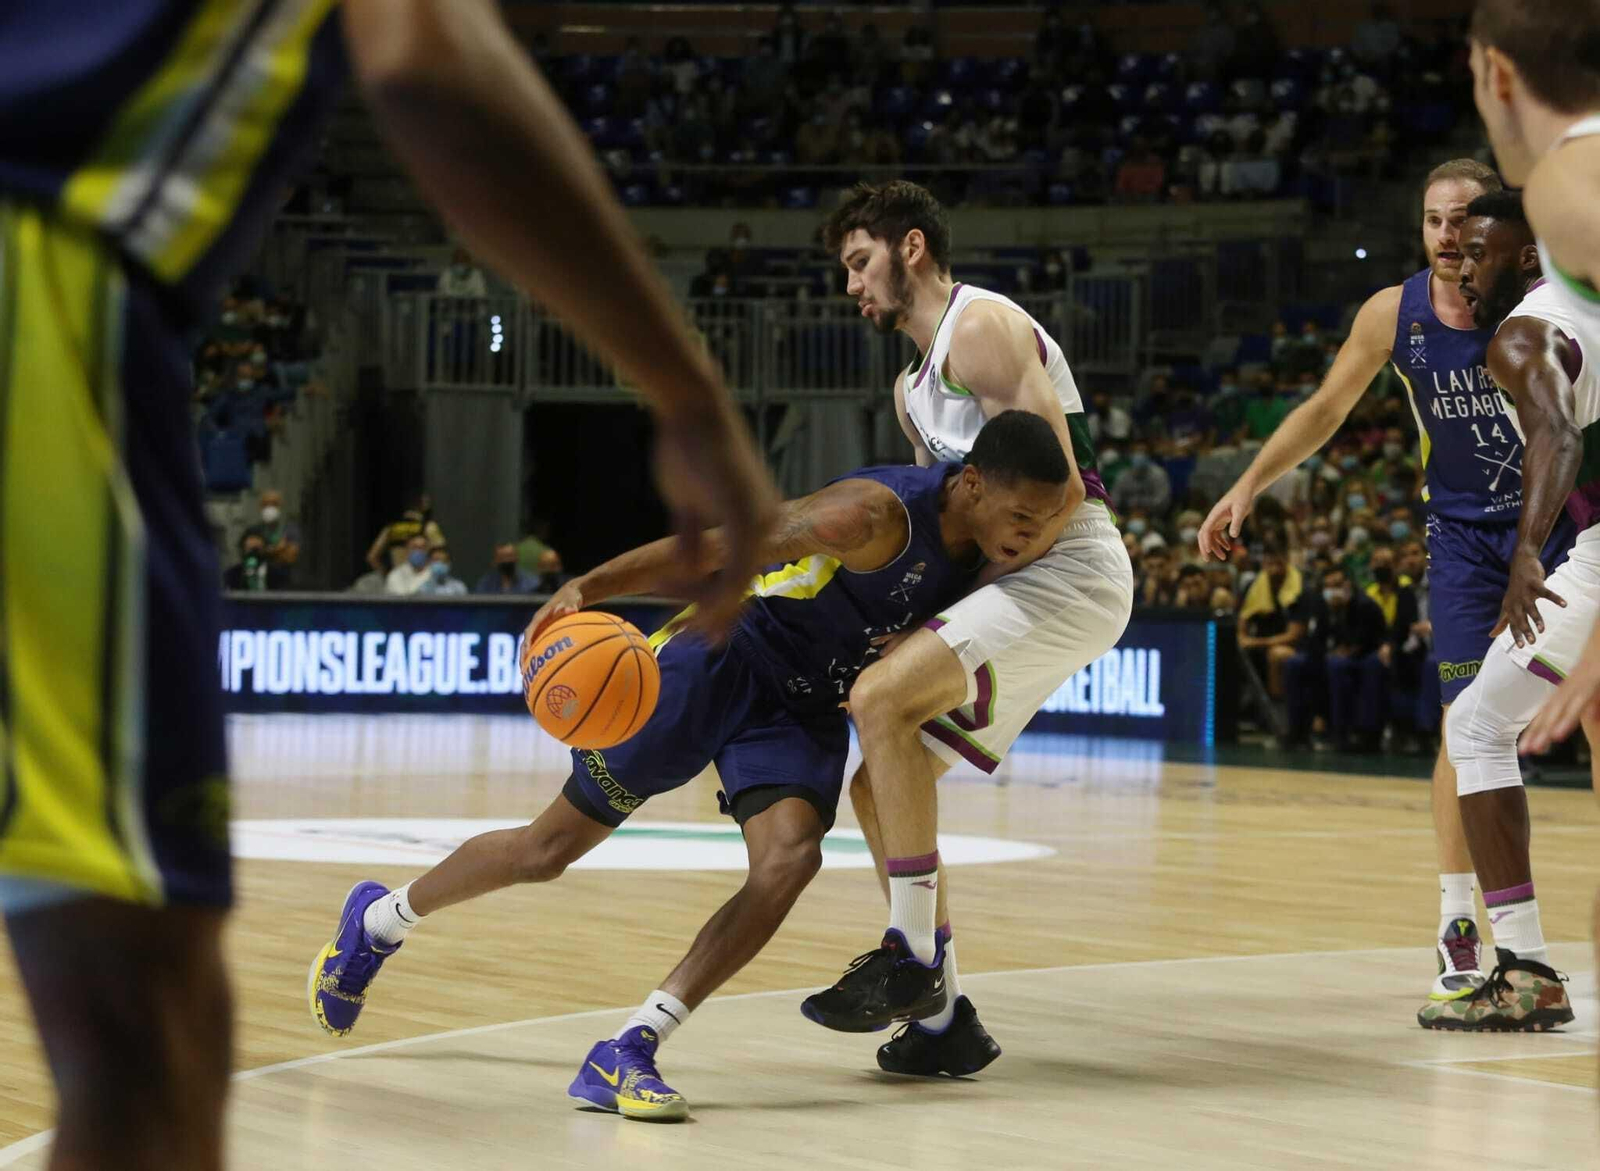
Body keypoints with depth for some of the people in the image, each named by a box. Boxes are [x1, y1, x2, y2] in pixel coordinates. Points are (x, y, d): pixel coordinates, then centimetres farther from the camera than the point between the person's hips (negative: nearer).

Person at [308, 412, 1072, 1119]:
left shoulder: (977, 552, -5)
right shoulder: (875, 514, -29)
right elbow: (712, 546, -29)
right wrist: (589, 586, -40)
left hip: (803, 709, 6)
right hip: (719, 660, -6)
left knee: (789, 861, -24)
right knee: (549, 849, 3)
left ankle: (627, 1054, -22)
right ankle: (379, 920, 30)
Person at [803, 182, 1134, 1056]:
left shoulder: (981, 327, -8)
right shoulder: (913, 388, 22)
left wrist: (980, 570, -14)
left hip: (1069, 572, -10)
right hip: (1018, 588, 10)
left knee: (882, 696, -26)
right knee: (880, 786, 5)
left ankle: (914, 959, -20)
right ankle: (938, 1017, 8)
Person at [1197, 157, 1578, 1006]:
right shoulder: (1394, 315, -8)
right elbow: (1325, 409, 4)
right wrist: (1248, 487, -3)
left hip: (1556, 519, -1)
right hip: (1463, 530, 1)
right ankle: (1457, 921, 0)